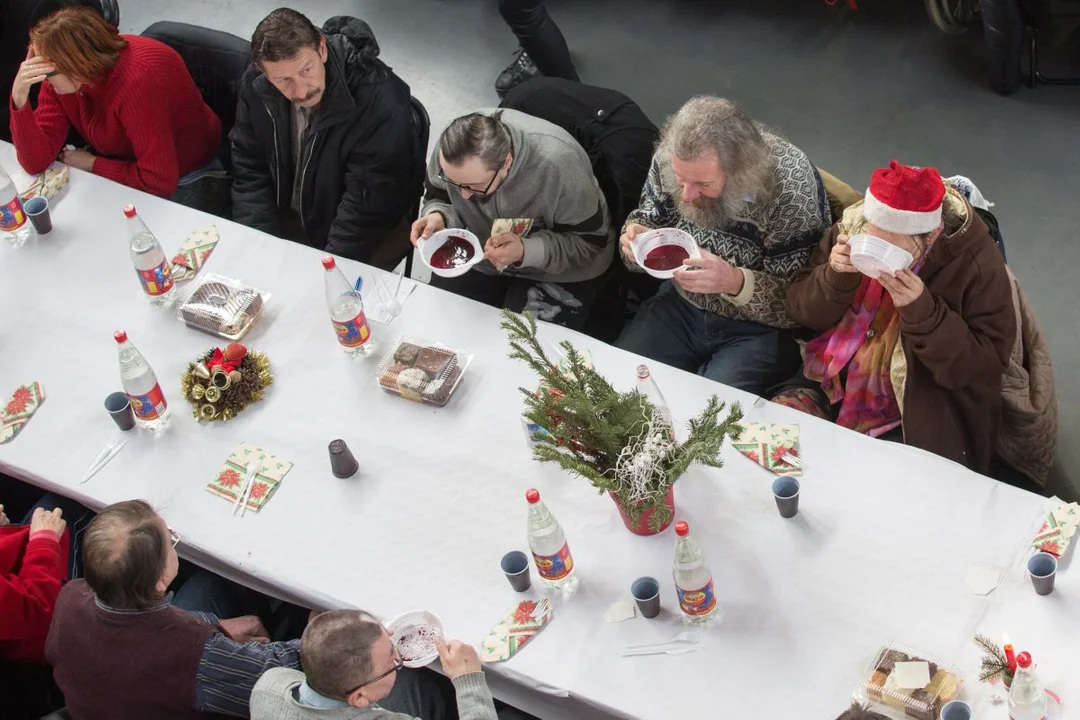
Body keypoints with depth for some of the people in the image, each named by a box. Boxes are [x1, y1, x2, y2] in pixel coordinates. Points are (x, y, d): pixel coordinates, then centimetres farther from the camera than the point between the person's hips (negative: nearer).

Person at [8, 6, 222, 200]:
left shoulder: (138, 81, -37)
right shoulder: (59, 74, -15)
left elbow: (159, 181, -37)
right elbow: (35, 163, -17)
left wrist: (92, 164, -22)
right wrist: (19, 97, -31)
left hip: (182, 178, -6)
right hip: (124, 163, 6)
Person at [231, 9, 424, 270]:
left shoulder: (380, 104, -33)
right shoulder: (256, 86, -15)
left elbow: (367, 208, -27)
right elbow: (250, 172, -5)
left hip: (369, 231, -5)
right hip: (288, 217, 5)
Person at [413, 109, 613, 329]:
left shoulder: (559, 163, -37)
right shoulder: (452, 147, -24)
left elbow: (590, 241, -24)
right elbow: (439, 198, -2)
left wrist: (527, 251, -39)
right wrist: (438, 218, -26)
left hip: (558, 272, -4)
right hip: (480, 255, 4)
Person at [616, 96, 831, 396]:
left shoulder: (792, 186, -27)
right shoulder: (670, 158, -14)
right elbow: (649, 219, 6)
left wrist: (735, 281, -39)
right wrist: (635, 237, -18)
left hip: (758, 328, -4)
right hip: (680, 305, 5)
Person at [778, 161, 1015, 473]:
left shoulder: (975, 263, -17)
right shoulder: (853, 225, -6)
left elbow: (986, 365, -18)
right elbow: (800, 310, 0)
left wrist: (921, 309, -30)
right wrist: (835, 276, -22)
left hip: (914, 423, -5)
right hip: (831, 391, 5)